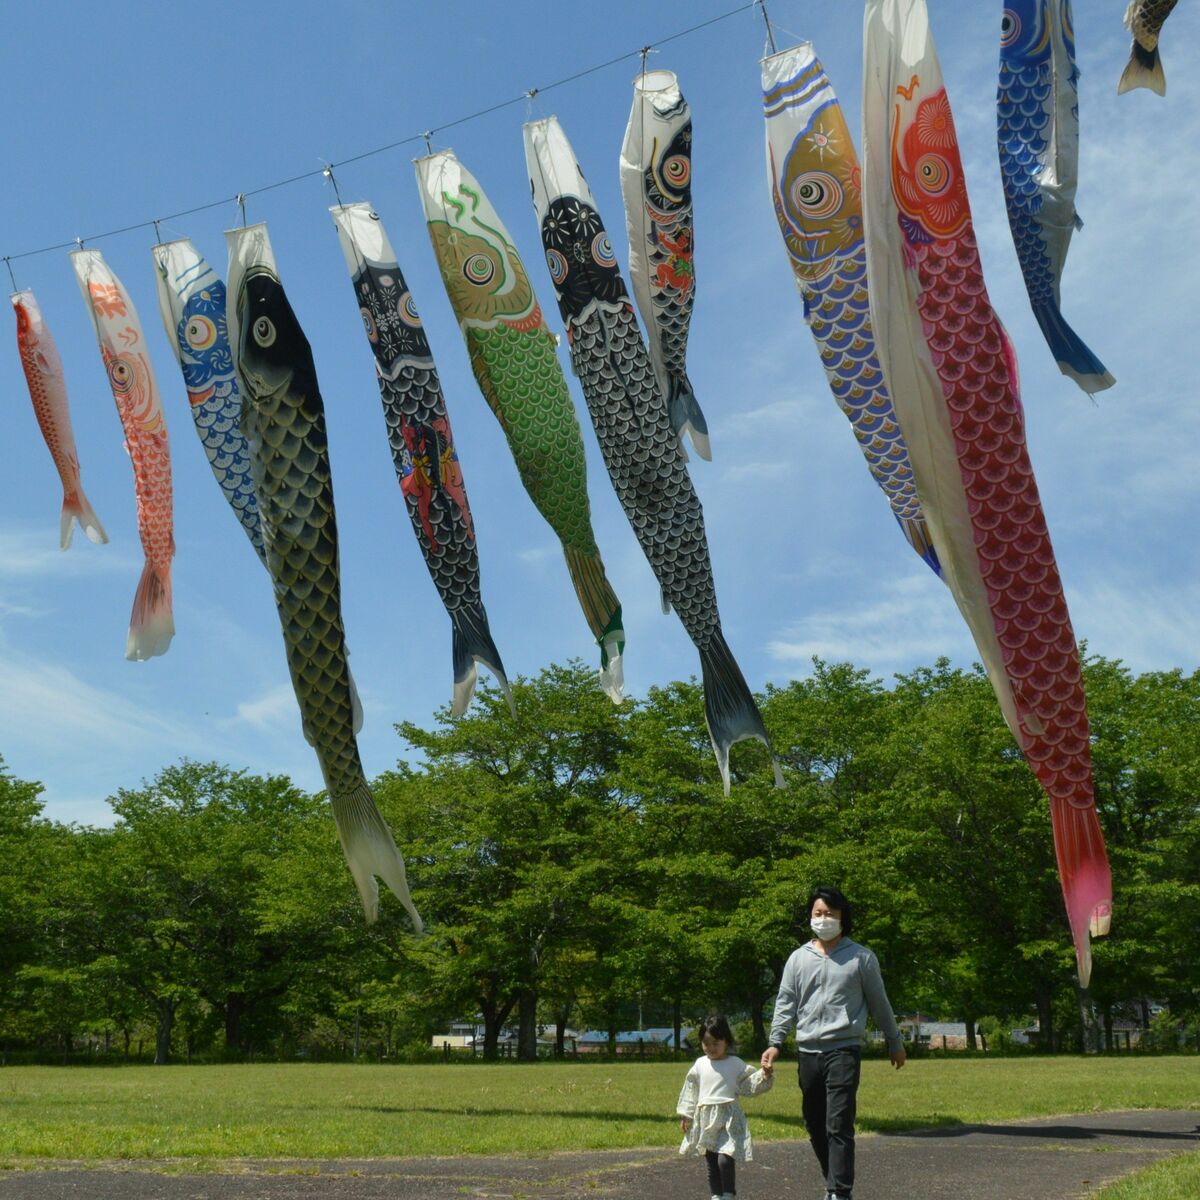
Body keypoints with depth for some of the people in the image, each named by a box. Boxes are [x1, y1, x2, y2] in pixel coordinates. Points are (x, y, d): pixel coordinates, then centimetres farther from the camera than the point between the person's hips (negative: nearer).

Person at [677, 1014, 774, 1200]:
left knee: (725, 1160, -18)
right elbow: (690, 1091, 12)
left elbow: (751, 1086, 1)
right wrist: (686, 1115, 11)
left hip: (728, 1120, -4)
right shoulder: (700, 1064, 7)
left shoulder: (736, 1064, -1)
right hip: (705, 1119, 4)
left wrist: (764, 1076, -16)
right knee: (711, 1163, 11)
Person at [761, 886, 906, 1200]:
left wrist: (895, 1042, 15)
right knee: (815, 1126, 11)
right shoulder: (798, 958, 9)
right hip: (808, 1053, 4)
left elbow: (879, 1003, 10)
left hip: (844, 1050, -4)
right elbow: (786, 1004, 7)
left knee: (838, 1126, -13)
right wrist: (775, 1043, -4)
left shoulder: (861, 957, 2)